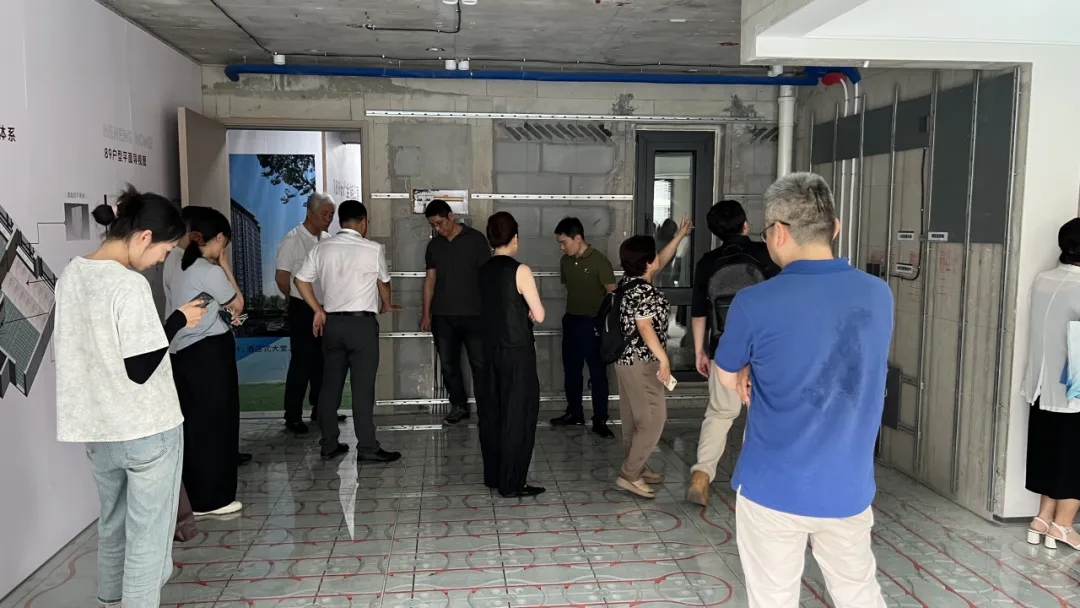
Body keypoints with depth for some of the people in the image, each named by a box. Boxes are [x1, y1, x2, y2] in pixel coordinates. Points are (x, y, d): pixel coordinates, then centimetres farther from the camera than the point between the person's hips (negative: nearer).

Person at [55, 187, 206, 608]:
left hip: (96, 427, 8)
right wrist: (178, 320, -11)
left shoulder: (71, 275, 3)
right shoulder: (129, 285, -22)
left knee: (112, 522, 25)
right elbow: (141, 369, -21)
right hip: (147, 429, -8)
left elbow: (95, 342, 12)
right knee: (147, 533, 6)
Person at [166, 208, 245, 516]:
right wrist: (221, 262, 1)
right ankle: (213, 499, 10)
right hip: (210, 353, -8)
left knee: (193, 424, 14)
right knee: (216, 423, 2)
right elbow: (236, 304, -2)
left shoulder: (176, 268, 9)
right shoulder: (210, 271, -15)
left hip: (181, 353, 8)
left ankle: (195, 496, 24)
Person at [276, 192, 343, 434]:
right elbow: (281, 277, -12)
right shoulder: (293, 240, -12)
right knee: (301, 362, -2)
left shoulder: (327, 240, 7)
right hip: (303, 310, -6)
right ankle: (293, 416, 7)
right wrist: (298, 300, 1)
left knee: (322, 361, 13)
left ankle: (320, 409, 25)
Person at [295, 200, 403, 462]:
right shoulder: (374, 249, -5)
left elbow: (301, 281, 7)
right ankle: (367, 448, 3)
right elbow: (384, 283, 11)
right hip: (362, 323, -4)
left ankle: (329, 445, 18)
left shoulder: (321, 248, 4)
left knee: (330, 385, 11)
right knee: (363, 387, -2)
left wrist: (318, 311, 15)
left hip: (332, 322, 5)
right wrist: (386, 306, 30)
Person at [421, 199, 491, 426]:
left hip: (473, 314, -4)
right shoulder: (434, 245, 10)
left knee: (480, 363, -1)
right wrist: (426, 312, 5)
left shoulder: (475, 239, -3)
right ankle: (459, 406, 20)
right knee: (448, 364, 8)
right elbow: (430, 278, 10)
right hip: (442, 316, 4)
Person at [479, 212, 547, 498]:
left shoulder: (484, 271, 5)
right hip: (518, 351, -7)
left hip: (491, 349, 7)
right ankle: (511, 484, 5)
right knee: (518, 415, 0)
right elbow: (539, 316, -13)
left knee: (492, 411, 14)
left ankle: (493, 475, 24)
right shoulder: (520, 271, -15)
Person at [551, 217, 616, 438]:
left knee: (597, 372, 1)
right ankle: (574, 413, 29)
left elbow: (612, 293, -12)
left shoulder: (599, 261, -14)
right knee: (570, 369, 14)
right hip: (571, 321, 6)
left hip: (593, 323, -6)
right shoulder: (565, 261, 4)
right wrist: (573, 311, 13)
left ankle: (600, 420, 8)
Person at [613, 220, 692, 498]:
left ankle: (635, 468, 25)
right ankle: (629, 474, -4)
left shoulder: (631, 282, 8)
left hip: (627, 359, 10)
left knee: (634, 418, 16)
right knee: (653, 419, -5)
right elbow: (645, 328, -26)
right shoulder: (643, 291, -20)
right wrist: (664, 359, -25)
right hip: (642, 362, -10)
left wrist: (680, 235, 26)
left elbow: (662, 262, 22)